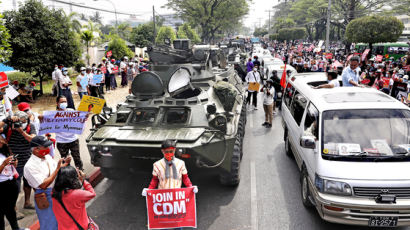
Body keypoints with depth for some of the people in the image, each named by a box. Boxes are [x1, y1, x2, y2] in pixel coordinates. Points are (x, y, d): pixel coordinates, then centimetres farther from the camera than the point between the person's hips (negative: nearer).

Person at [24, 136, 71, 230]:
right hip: (45, 198, -7)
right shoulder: (30, 166, -21)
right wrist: (58, 168, -26)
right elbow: (44, 185, -26)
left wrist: (64, 164, -12)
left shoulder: (48, 157, 1)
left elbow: (56, 171, 10)